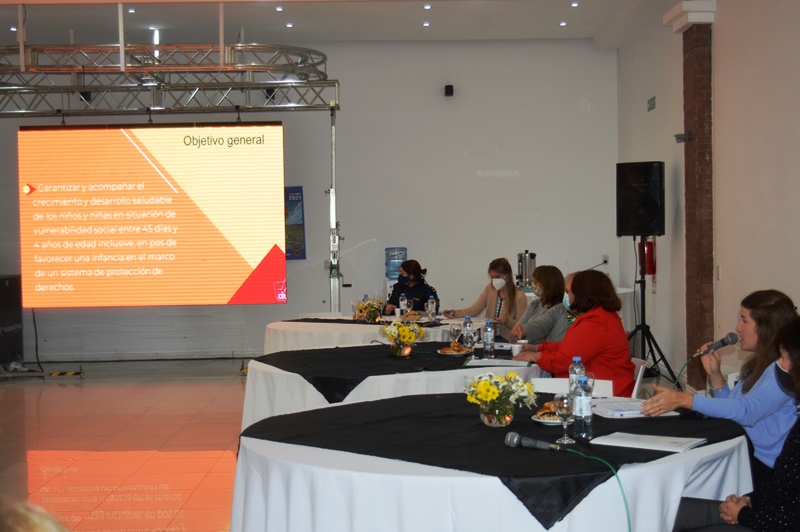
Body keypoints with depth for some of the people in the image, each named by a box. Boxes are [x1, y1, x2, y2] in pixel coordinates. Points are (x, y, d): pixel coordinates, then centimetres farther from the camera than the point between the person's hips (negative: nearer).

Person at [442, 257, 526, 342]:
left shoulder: (519, 296, -8)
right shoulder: (490, 289, 8)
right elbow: (473, 310, 5)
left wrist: (507, 321, -27)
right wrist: (454, 313, -10)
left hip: (508, 341, -5)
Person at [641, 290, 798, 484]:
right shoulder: (759, 364, 15)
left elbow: (747, 411, -28)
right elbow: (732, 406, 19)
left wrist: (683, 399, -33)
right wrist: (714, 374, 5)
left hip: (764, 468, -8)